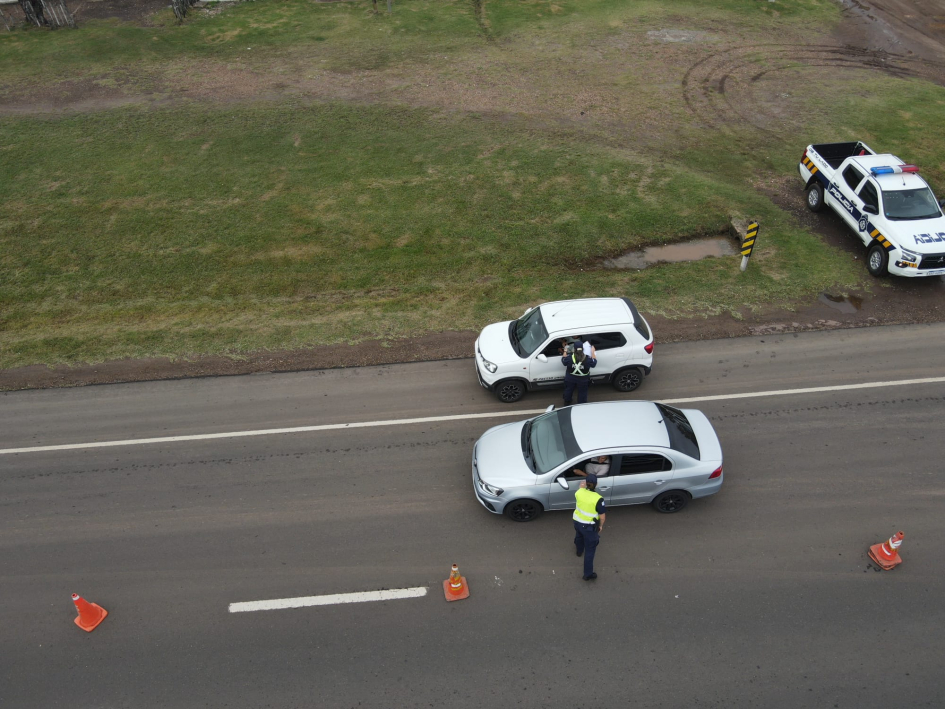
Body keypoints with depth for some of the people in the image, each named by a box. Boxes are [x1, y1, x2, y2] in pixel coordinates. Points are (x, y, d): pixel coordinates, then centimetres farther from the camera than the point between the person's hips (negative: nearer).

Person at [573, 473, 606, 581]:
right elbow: (602, 516, -18)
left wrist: (581, 487, 25)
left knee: (579, 537, 37)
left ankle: (579, 551, 66)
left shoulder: (579, 492, -16)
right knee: (590, 550, 9)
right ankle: (588, 574, 16)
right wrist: (601, 526, 0)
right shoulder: (598, 499, -28)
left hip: (577, 522, 5)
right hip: (590, 526, -5)